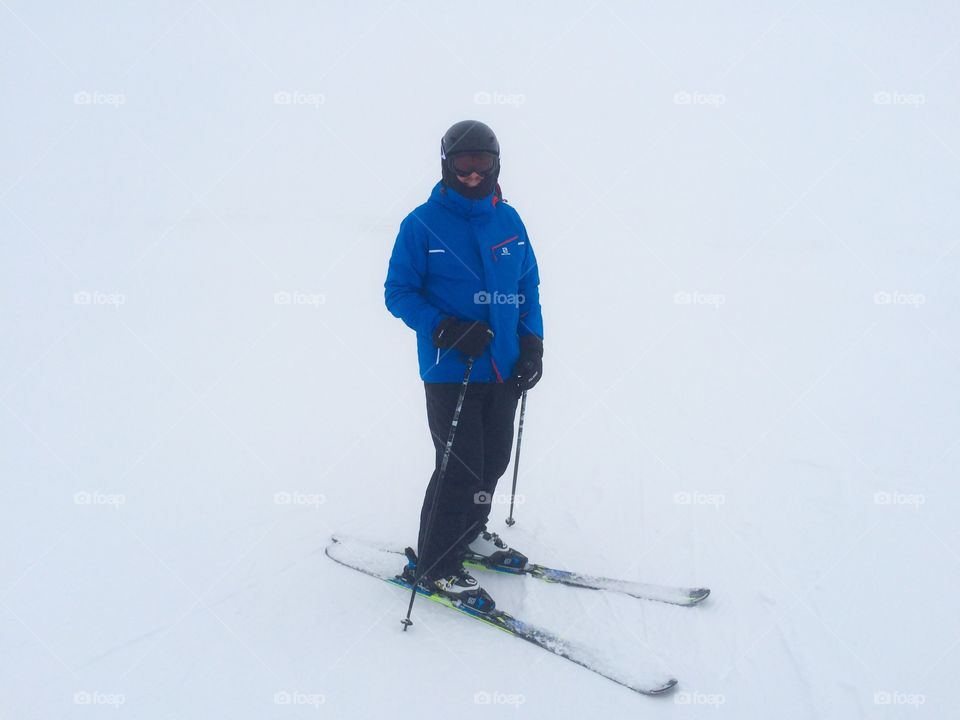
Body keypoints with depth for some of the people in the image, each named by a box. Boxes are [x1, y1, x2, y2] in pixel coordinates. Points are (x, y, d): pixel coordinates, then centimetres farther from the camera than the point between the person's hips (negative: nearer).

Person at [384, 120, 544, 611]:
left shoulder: (508, 220, 7)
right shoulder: (423, 224, -9)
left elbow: (528, 285, 15)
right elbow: (398, 293, -6)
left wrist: (532, 342, 3)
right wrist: (446, 330, -20)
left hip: (503, 369, 6)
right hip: (450, 370, -6)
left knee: (493, 460, 15)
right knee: (461, 469, -5)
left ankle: (470, 535, 38)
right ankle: (434, 566, 11)